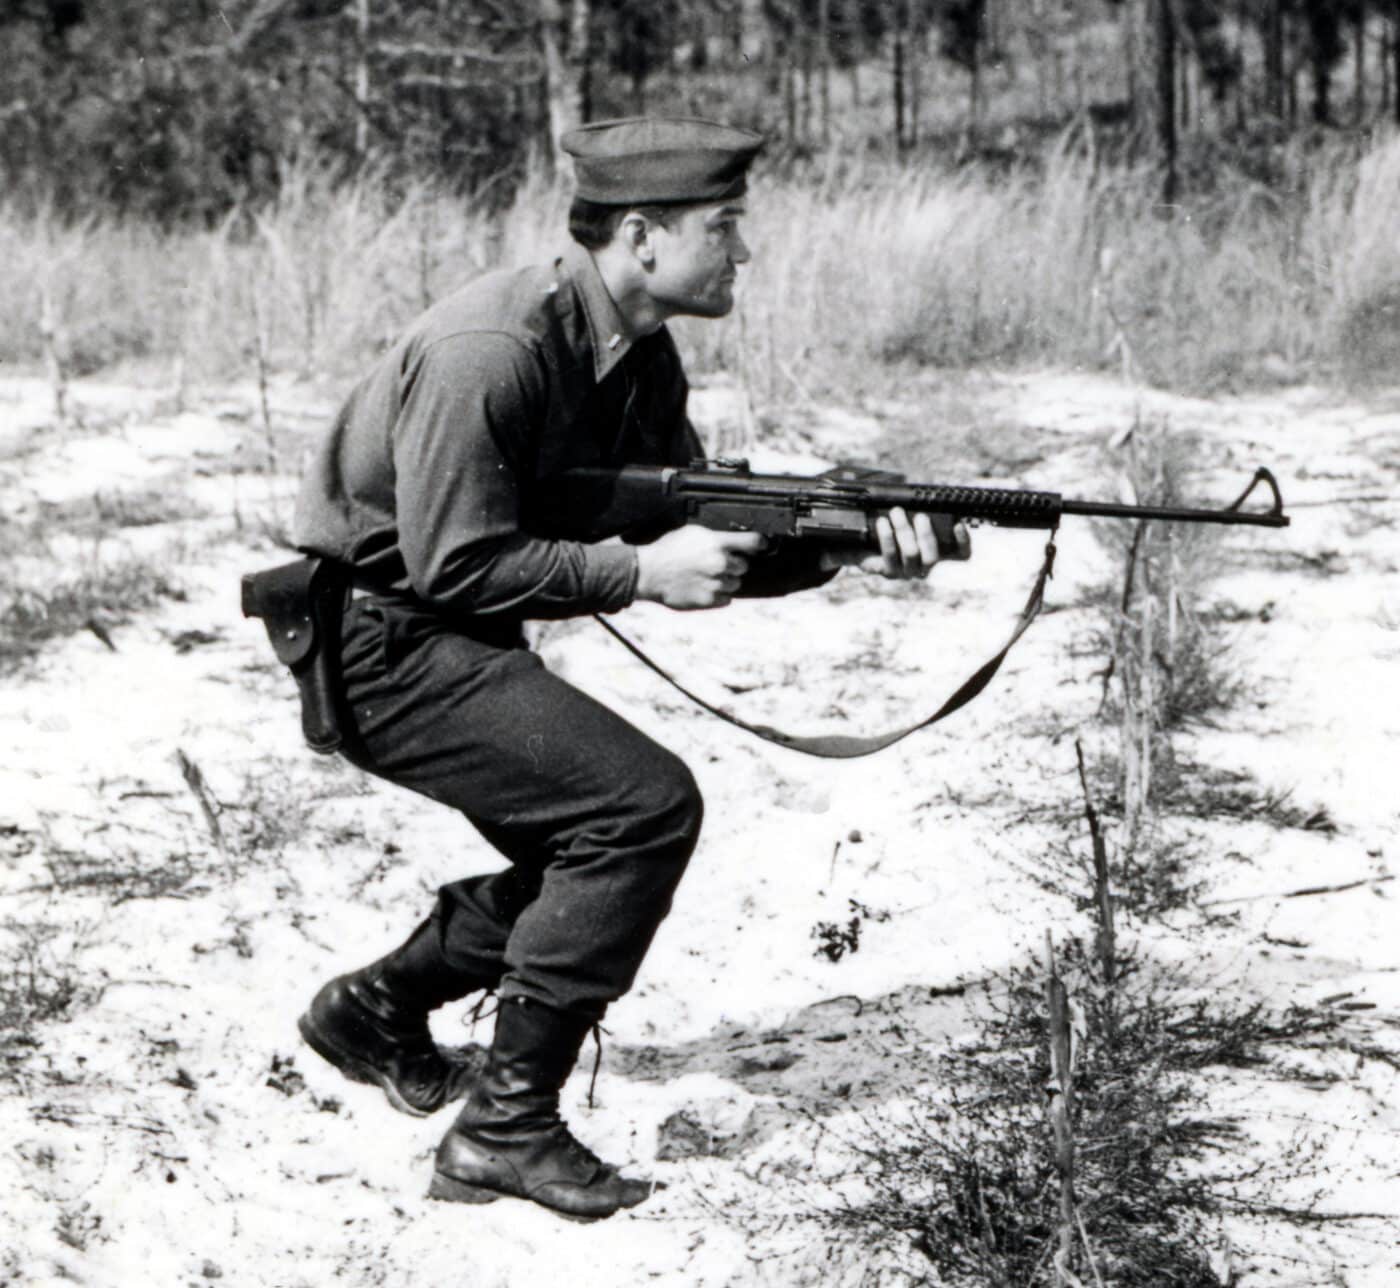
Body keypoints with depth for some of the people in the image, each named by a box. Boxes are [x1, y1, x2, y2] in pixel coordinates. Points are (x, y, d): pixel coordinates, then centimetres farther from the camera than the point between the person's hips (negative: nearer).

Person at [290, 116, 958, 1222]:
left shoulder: (641, 355, 3)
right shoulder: (493, 352, -25)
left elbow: (707, 534, 4)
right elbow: (455, 565, -25)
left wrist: (852, 546, -12)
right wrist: (641, 572, -23)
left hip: (450, 641, 10)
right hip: (381, 642, -10)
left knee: (606, 851, 13)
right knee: (647, 804, -19)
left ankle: (380, 1006, 30)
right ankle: (505, 1127, -12)